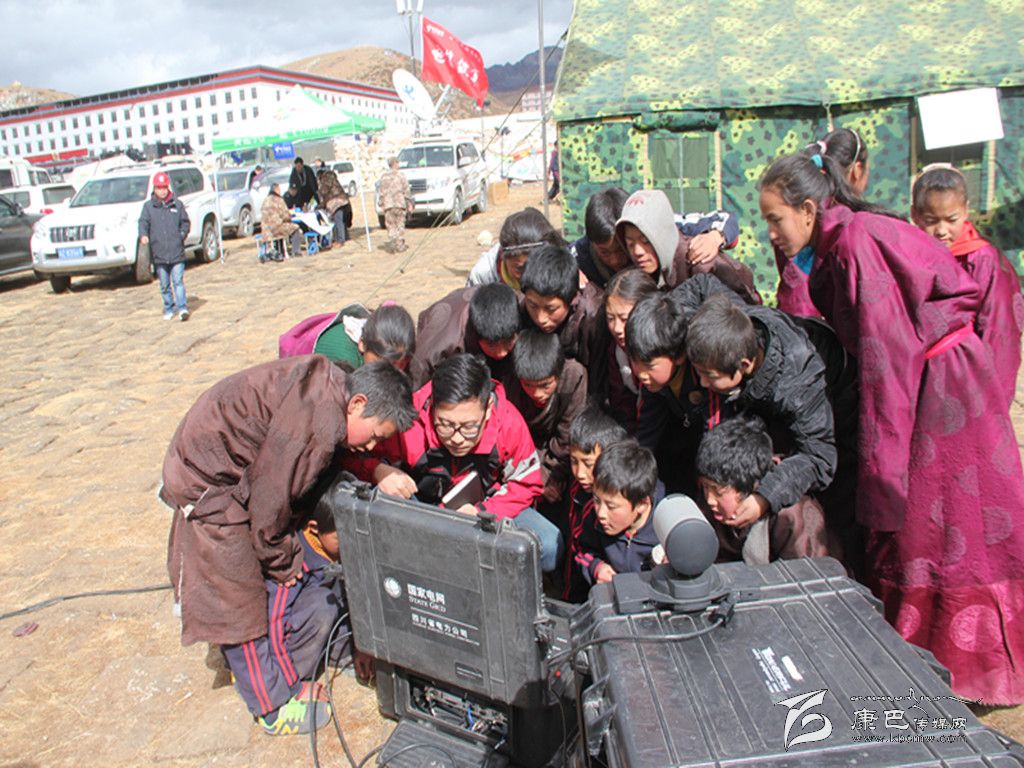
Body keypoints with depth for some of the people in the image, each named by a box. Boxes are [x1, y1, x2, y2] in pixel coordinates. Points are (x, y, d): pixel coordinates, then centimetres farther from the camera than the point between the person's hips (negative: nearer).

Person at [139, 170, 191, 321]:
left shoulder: (177, 204, 8)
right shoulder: (148, 206, 8)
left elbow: (185, 222, 13)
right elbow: (143, 222, -2)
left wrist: (182, 234, -4)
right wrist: (143, 235, -21)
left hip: (177, 251, -2)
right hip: (158, 253, 2)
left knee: (178, 281, -9)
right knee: (164, 285, 9)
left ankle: (182, 308, -11)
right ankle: (169, 309, 19)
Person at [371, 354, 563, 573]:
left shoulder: (508, 422, -23)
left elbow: (526, 484, -8)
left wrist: (482, 513, -24)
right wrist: (379, 471, -37)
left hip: (488, 507, 1)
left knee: (549, 548, -22)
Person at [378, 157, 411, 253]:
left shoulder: (383, 176, 6)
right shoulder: (401, 175, -1)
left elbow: (382, 192, 6)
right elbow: (406, 191, -2)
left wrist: (382, 205, 11)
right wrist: (409, 204, 2)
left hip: (387, 204, 2)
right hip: (399, 203, -2)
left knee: (391, 225, 5)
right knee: (400, 225, 6)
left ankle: (392, 241, -12)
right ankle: (400, 245, 7)